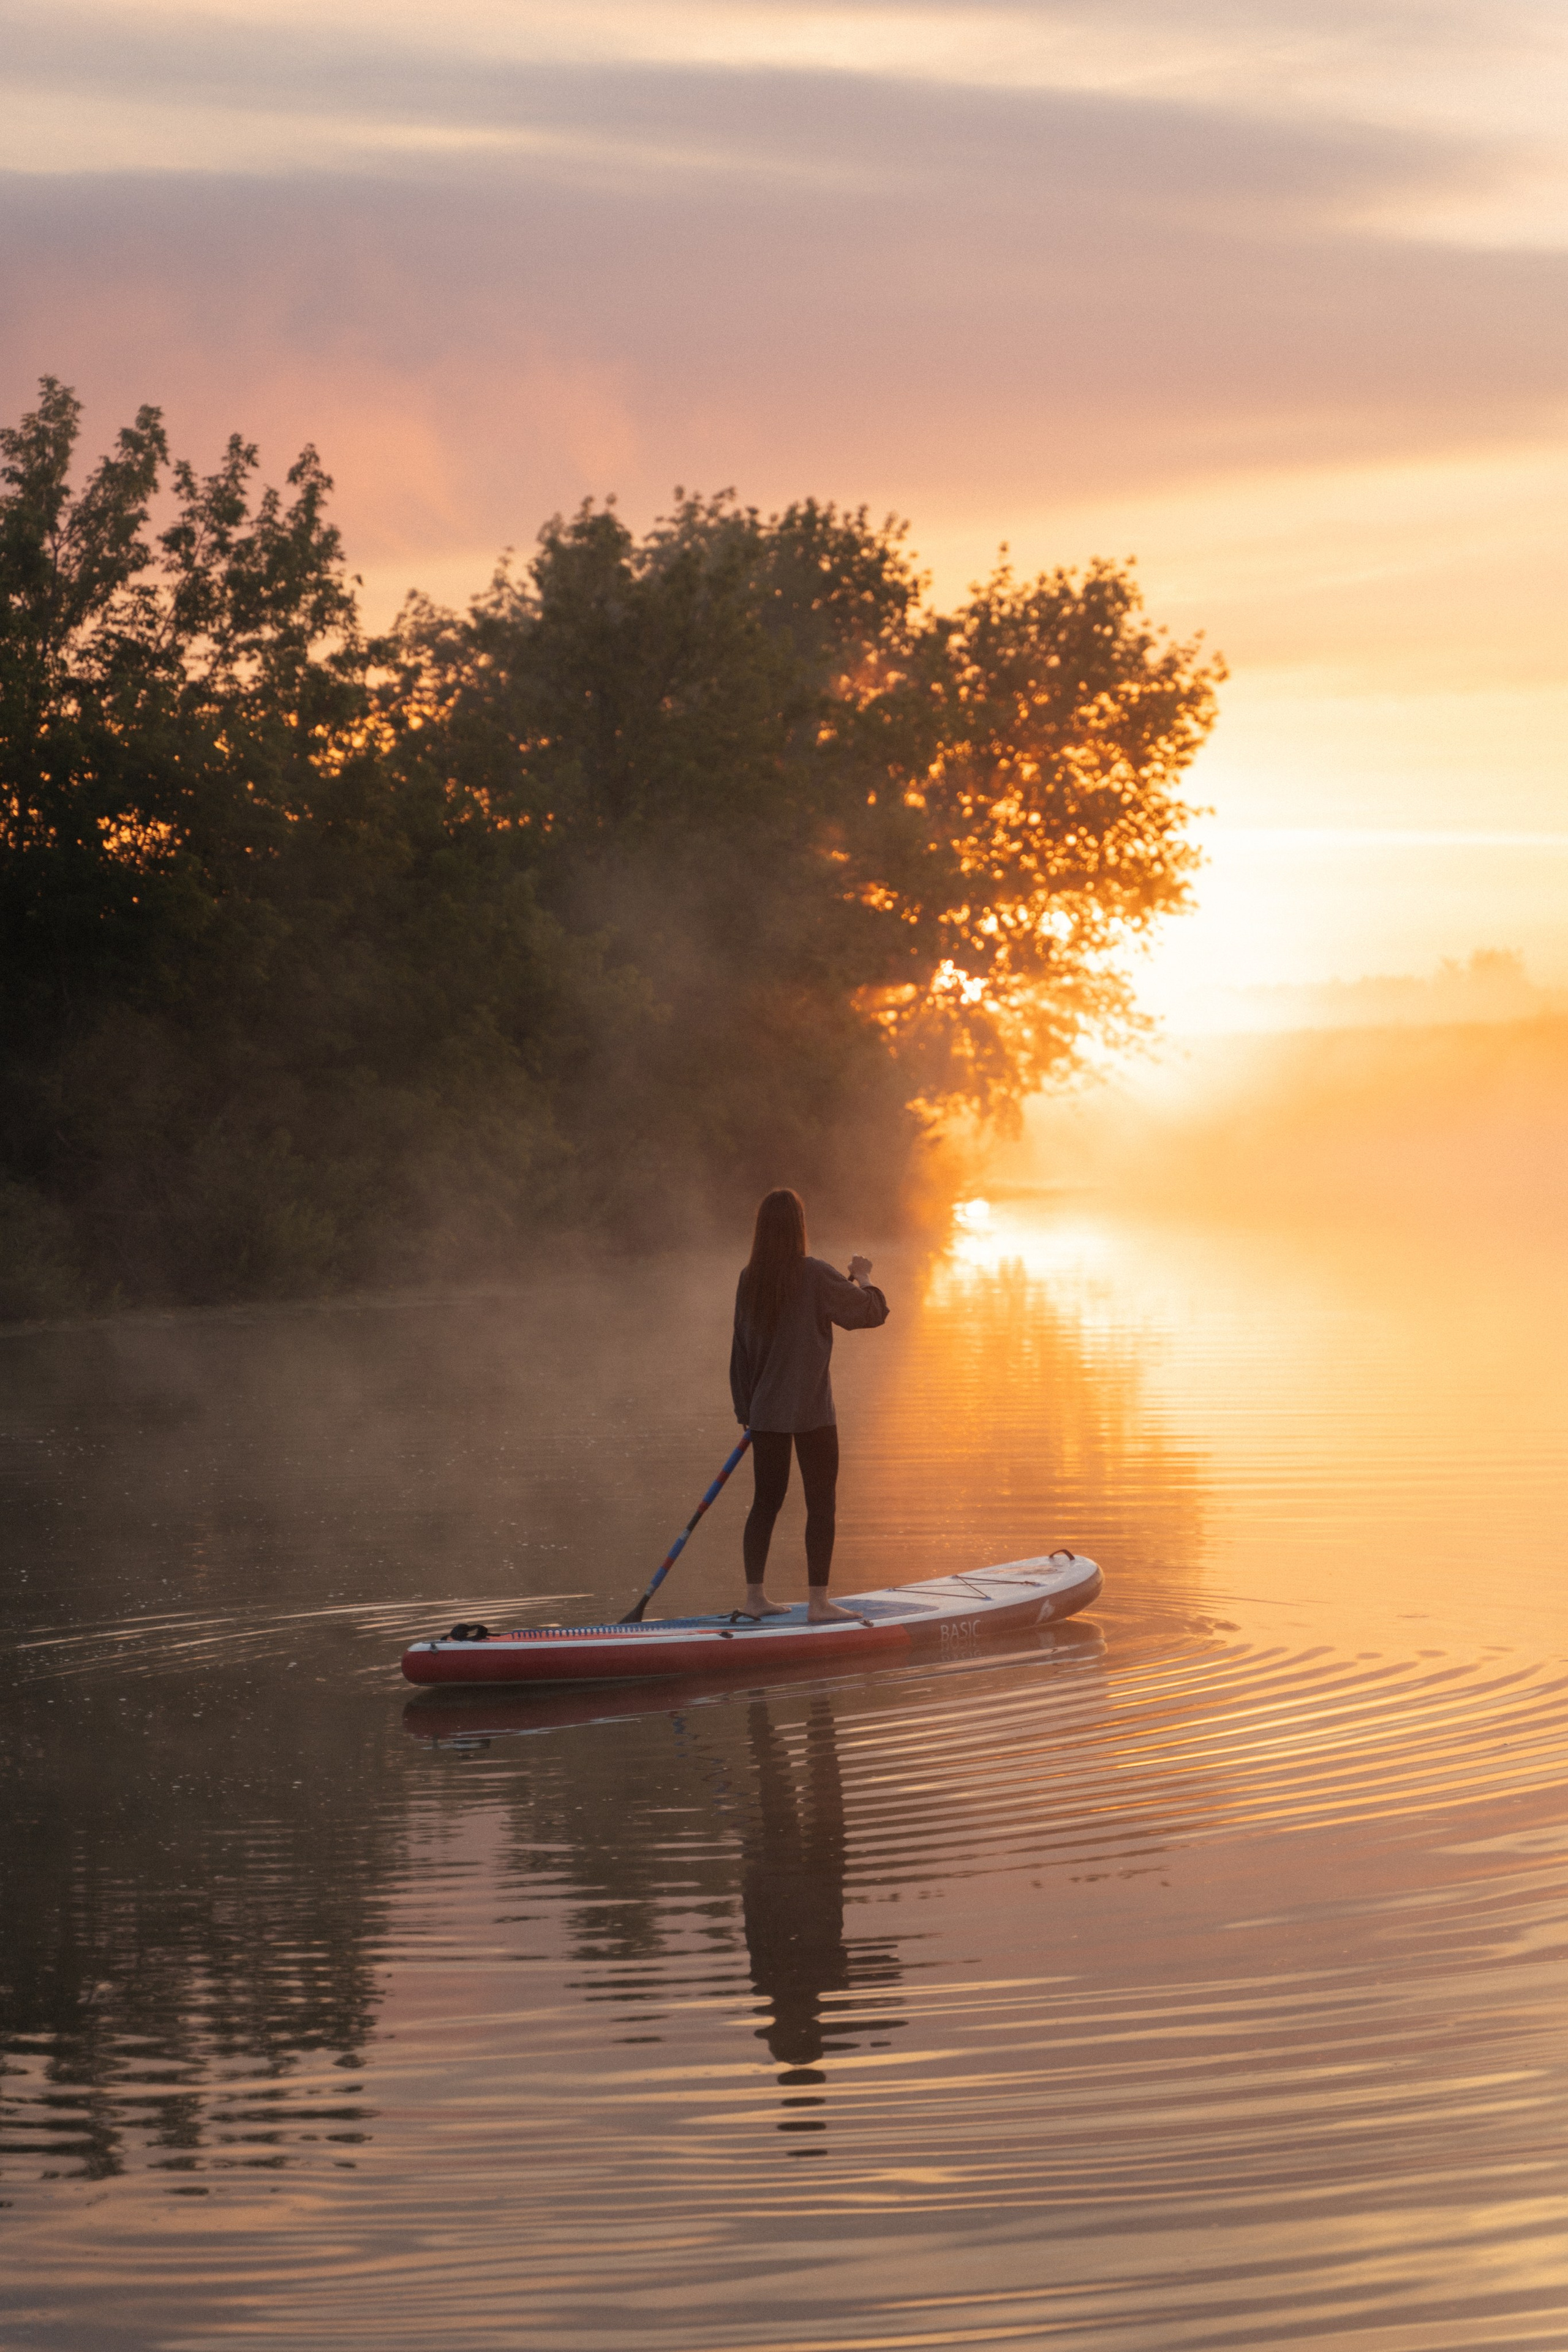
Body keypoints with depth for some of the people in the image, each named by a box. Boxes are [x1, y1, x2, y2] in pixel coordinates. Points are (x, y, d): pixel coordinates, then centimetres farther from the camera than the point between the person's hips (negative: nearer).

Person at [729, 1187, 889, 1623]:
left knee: (767, 1501, 13)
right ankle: (818, 1601, -2)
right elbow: (871, 1312, -9)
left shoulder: (749, 1279, 2)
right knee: (820, 1504, 1)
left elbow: (741, 1349, 7)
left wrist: (746, 1409, 15)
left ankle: (754, 1595, 15)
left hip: (765, 1411, 5)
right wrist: (861, 1279, 11)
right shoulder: (815, 1275, -14)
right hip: (811, 1410, -5)